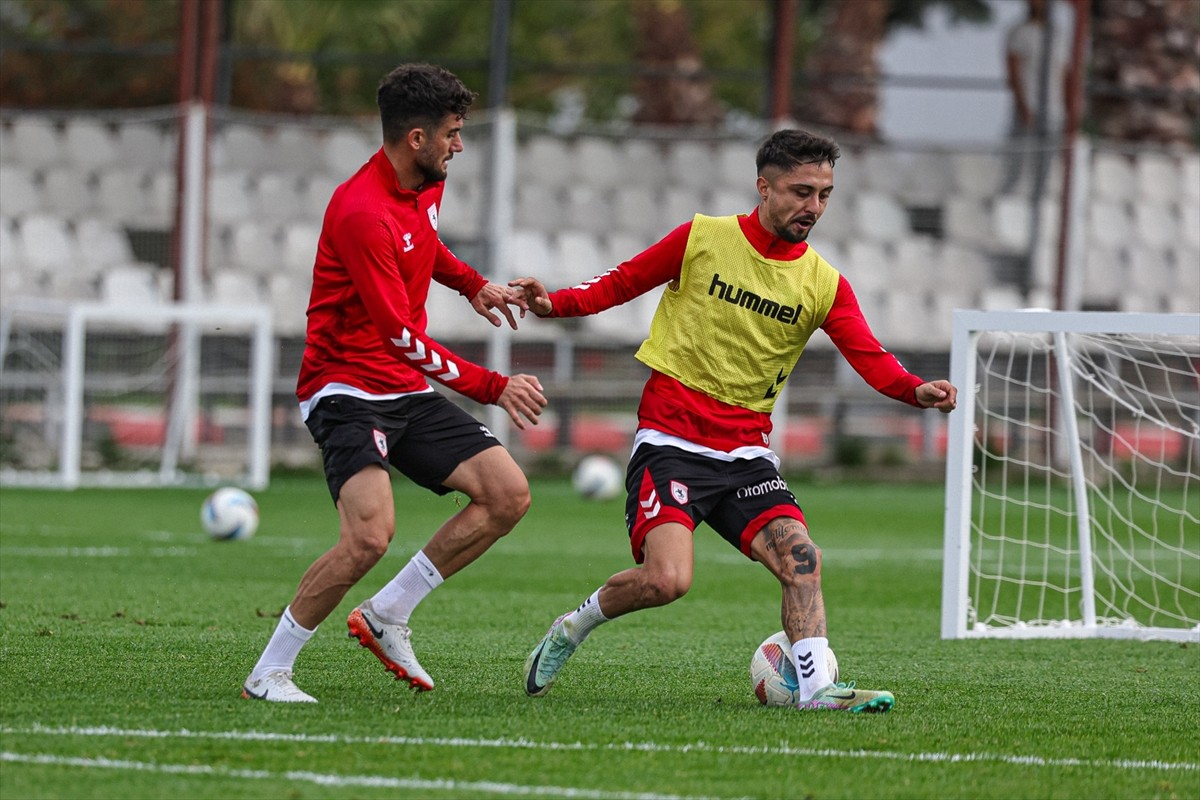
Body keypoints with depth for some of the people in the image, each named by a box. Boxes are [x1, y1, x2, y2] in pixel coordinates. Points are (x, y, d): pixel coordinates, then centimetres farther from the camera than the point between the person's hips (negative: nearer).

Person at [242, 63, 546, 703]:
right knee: (371, 534, -27)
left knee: (508, 493, -2)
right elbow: (401, 334, -23)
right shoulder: (361, 212, -22)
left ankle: (386, 616, 6)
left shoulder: (426, 186, 7)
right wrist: (493, 388, -22)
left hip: (409, 393, 9)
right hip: (348, 391, -9)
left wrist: (471, 284, 15)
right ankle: (269, 672, -13)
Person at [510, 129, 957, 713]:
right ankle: (572, 629, 7)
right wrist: (557, 303, -10)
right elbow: (623, 282, 7)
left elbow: (869, 358, -6)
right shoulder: (702, 239, -3)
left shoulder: (824, 284, 4)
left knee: (800, 559, -15)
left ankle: (816, 687, -14)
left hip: (746, 454, 4)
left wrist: (916, 390, -27)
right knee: (667, 579, -19)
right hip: (670, 440, -4)